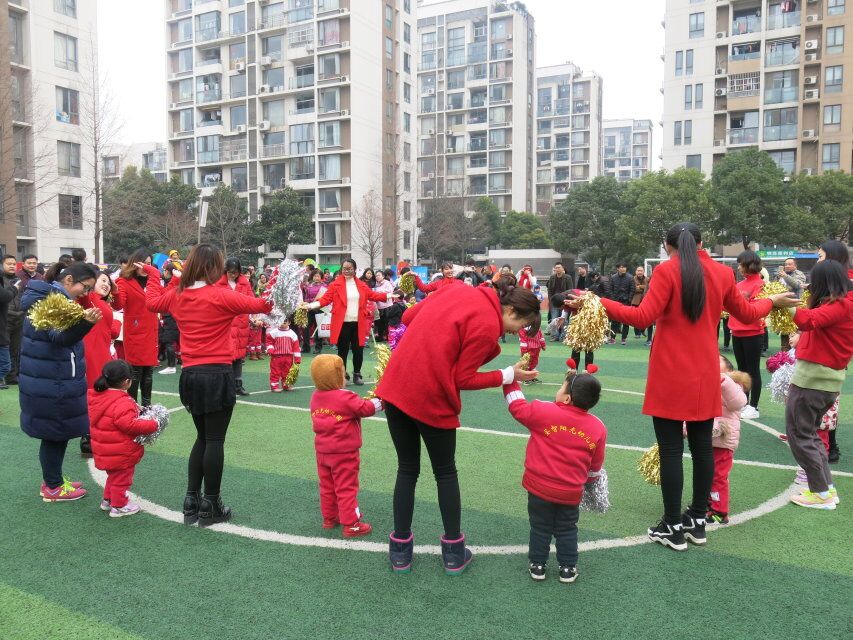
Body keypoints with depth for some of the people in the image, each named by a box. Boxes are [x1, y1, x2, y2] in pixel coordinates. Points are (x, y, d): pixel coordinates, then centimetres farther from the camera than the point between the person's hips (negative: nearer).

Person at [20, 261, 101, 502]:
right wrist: (85, 323, -49)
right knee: (55, 433, 1)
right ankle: (53, 488, 13)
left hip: (48, 380, 10)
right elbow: (60, 338, -33)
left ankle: (52, 480, 29)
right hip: (52, 384, -10)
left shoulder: (48, 295, 13)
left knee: (55, 433, 17)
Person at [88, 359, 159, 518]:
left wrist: (135, 409, 11)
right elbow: (130, 425, -32)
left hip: (106, 451, 9)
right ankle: (119, 506, 22)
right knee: (121, 479, 9)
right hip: (121, 454, -9)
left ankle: (108, 500, 41)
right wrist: (153, 425, -22)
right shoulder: (123, 403, -28)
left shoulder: (97, 396, 2)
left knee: (114, 476, 28)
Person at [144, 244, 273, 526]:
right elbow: (259, 304, -15)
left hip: (190, 375, 7)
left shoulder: (177, 295, 7)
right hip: (217, 375, -6)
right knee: (215, 440, 1)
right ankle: (210, 506, 9)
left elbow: (152, 302, 27)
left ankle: (191, 502, 21)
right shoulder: (220, 295, -11)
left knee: (202, 438, 18)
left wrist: (152, 274, 38)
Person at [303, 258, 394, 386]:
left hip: (358, 323, 3)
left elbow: (373, 295, 14)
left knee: (358, 350, 7)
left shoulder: (361, 285, 11)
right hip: (342, 323, -3)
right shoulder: (335, 284, 1)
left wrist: (388, 295, 7)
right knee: (343, 350, 4)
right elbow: (326, 298, -5)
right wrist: (312, 305, -20)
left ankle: (357, 374, 21)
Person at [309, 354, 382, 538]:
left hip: (322, 451, 7)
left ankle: (329, 518, 30)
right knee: (346, 488, 1)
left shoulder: (316, 397, 1)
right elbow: (366, 408, -15)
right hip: (344, 452, -7)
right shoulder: (345, 397, -21)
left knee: (327, 486, 18)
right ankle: (351, 524, 7)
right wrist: (381, 400, 0)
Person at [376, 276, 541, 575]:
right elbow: (462, 379, -10)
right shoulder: (488, 326, -14)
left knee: (407, 470, 18)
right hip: (432, 401, -6)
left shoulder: (458, 290, 7)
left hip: (396, 387, 6)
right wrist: (508, 375, -1)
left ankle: (400, 550, 26)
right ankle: (454, 553, 27)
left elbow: (408, 317, 12)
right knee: (446, 473, 15)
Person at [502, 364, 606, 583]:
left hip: (539, 487, -2)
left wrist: (511, 379, 10)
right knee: (567, 530, 20)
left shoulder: (544, 412, -15)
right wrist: (589, 482, 25)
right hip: (571, 492, 2)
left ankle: (537, 565, 26)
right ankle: (568, 568, 28)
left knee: (540, 527, 16)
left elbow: (517, 406, -1)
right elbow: (595, 466, 6)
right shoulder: (599, 428, -4)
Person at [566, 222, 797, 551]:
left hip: (670, 376, -5)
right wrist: (773, 301, 39)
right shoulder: (722, 273, 6)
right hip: (705, 376, 5)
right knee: (702, 446, 13)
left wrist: (598, 303, -17)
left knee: (670, 450, 2)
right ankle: (698, 520, 25)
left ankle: (673, 527, 10)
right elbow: (747, 314, 19)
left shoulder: (667, 271, -9)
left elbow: (643, 317, -17)